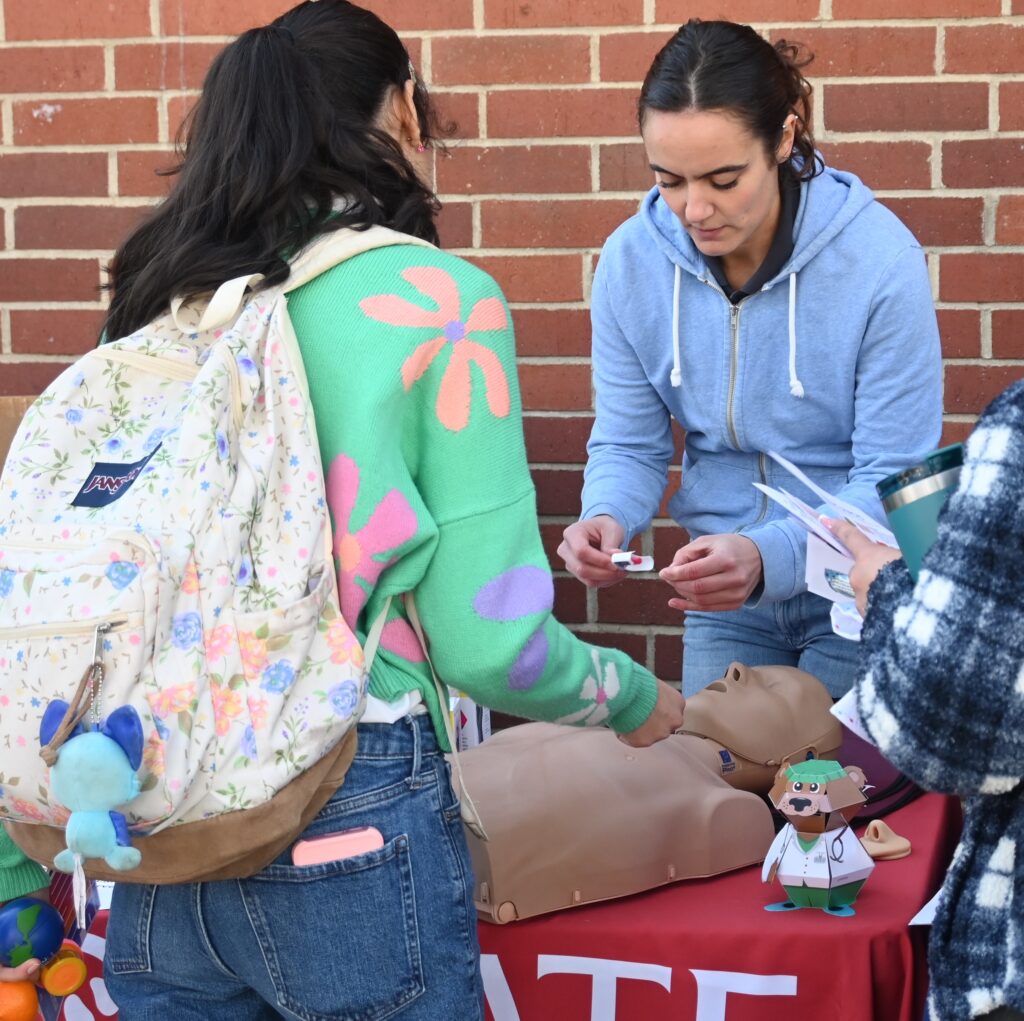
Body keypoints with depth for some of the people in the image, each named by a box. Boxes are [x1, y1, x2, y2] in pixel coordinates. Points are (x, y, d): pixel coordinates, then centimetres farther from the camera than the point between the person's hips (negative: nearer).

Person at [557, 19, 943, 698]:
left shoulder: (880, 259, -21)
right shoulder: (631, 261, -10)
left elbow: (893, 482, -19)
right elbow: (628, 445, -1)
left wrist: (770, 556, -36)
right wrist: (607, 518, -25)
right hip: (725, 596, 3)